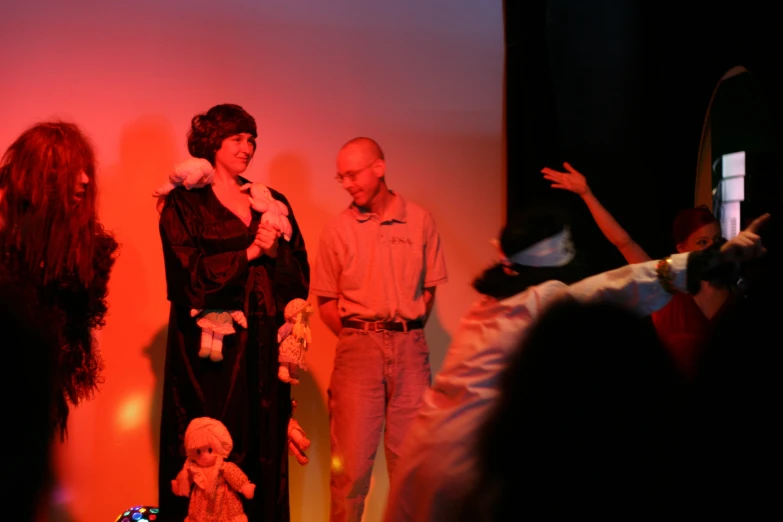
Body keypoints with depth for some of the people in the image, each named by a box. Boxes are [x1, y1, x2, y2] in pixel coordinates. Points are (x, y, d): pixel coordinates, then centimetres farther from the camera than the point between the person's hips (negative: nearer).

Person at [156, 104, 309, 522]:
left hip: (261, 345, 4)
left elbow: (300, 275, 9)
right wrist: (249, 252, -11)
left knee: (262, 442, 3)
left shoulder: (272, 202, 15)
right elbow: (189, 274, -9)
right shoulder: (184, 203, 2)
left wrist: (273, 251, -11)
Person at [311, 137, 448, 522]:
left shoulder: (419, 221, 4)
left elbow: (428, 288, 9)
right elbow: (326, 301, 7)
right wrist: (355, 337, -2)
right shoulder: (337, 230, 3)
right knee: (352, 458, -2)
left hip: (410, 348, 1)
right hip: (357, 348, -1)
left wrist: (407, 331, 0)